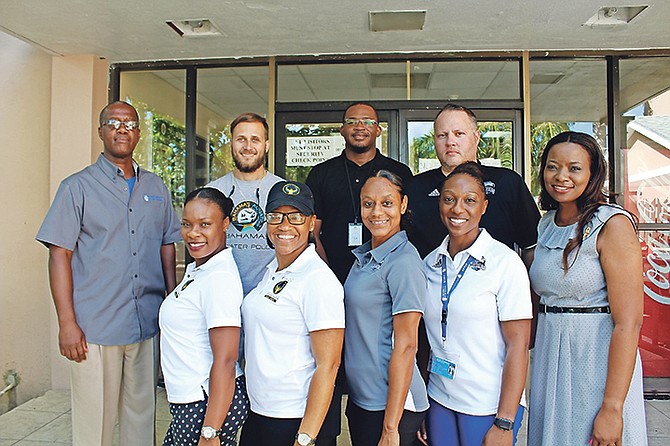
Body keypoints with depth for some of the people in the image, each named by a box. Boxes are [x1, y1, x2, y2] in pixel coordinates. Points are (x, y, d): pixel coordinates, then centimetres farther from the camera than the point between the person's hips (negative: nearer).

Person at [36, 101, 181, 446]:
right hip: (94, 327, -3)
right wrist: (66, 323, -11)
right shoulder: (77, 187, 0)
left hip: (148, 324, 4)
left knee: (142, 415, 14)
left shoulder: (156, 188, 11)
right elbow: (60, 255, -4)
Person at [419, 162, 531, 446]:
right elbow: (428, 338, 7)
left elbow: (518, 345, -13)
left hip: (489, 408, -4)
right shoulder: (430, 263, 2)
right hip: (438, 401, 4)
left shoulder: (505, 262, -12)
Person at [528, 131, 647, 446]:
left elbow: (628, 322, -18)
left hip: (598, 359, -6)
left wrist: (612, 408, -20)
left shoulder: (612, 224, -13)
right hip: (549, 359, 6)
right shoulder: (546, 223, 7)